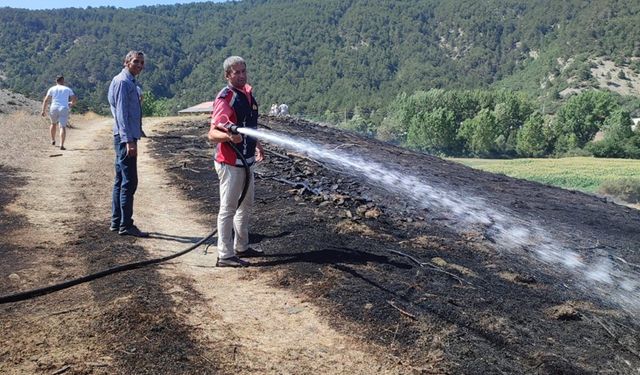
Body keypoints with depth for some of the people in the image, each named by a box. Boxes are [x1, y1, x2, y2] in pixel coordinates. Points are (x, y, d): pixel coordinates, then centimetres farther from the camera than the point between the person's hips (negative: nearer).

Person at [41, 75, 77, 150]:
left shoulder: (52, 89, 11)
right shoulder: (68, 89, 11)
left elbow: (46, 100, 2)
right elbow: (74, 99, 2)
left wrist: (43, 110, 2)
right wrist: (72, 104, 24)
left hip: (54, 109, 2)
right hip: (64, 110, -2)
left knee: (53, 123, 28)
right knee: (63, 127, -9)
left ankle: (53, 140, 34)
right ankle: (61, 145, -23)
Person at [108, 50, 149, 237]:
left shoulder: (130, 82, 19)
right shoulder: (122, 82, -11)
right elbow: (121, 113, -19)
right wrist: (129, 141, -24)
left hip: (127, 137, 11)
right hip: (125, 138, -11)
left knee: (121, 181, 13)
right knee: (129, 182, -9)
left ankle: (116, 222, 20)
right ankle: (126, 225, -5)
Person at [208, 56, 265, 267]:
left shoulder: (248, 93, 10)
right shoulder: (225, 99, -18)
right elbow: (212, 134, -24)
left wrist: (257, 145, 27)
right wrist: (228, 136, -42)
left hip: (246, 160, 10)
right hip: (230, 163, -9)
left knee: (245, 204, 19)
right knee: (228, 208, -2)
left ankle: (241, 247, 34)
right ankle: (225, 256, 7)